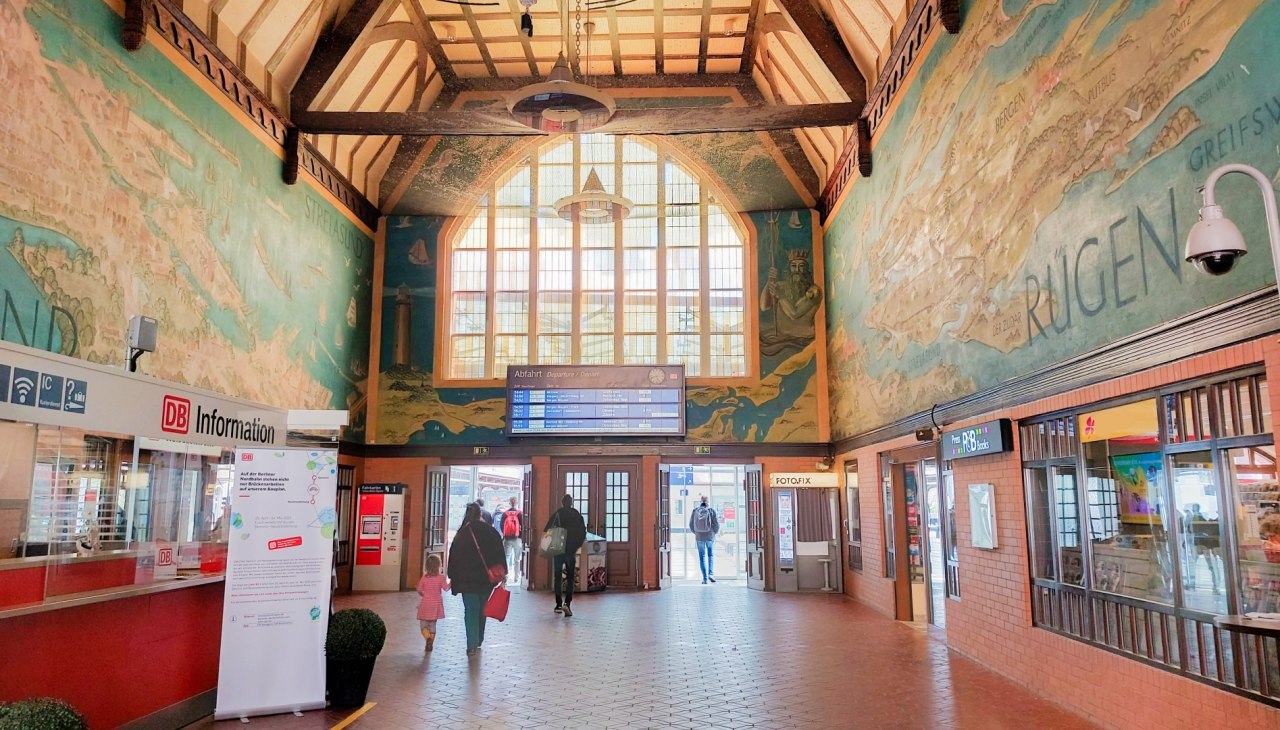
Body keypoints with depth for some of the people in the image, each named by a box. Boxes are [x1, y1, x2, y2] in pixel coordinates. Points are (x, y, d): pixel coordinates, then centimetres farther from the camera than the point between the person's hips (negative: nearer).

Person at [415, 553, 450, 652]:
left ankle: (428, 639, -18)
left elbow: (419, 590, -2)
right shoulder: (441, 578, -9)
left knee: (424, 624, 7)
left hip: (426, 604, -1)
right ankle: (431, 644, 13)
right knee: (433, 625, 15)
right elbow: (446, 588, -13)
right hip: (436, 604, 1)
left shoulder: (424, 578, -6)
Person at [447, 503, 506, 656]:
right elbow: (499, 554, -2)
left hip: (466, 580, -1)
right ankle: (478, 641, 25)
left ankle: (472, 646, -6)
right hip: (486, 578, 1)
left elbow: (453, 556, 1)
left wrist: (452, 578, 8)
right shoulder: (491, 532, -3)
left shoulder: (461, 534, -2)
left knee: (470, 611, 2)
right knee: (481, 610, 16)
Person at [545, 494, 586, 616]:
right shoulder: (577, 515, 0)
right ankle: (567, 603, -15)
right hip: (571, 551, 0)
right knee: (570, 578, 3)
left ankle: (558, 604, 14)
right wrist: (577, 546, 9)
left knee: (557, 578, 13)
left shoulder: (557, 514, -1)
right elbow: (583, 533, -1)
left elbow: (547, 530, -4)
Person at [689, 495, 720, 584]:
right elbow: (716, 524, -9)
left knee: (702, 558, 10)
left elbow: (691, 525, 2)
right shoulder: (711, 511, -8)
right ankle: (711, 573, 1)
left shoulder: (695, 510, -2)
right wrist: (716, 532, 13)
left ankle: (705, 578, 5)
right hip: (710, 537, -1)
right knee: (710, 555, 19)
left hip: (699, 537, 1)